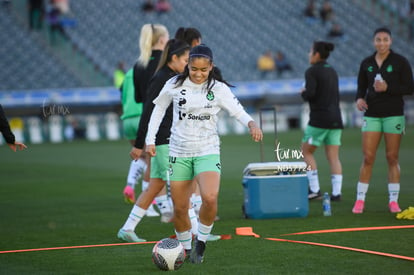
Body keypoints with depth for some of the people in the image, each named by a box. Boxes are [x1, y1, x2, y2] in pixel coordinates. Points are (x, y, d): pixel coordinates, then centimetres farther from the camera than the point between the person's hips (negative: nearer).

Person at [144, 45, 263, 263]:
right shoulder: (174, 85, -1)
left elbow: (238, 112, -6)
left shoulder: (219, 89, -3)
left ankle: (201, 241, -1)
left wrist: (252, 124, -28)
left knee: (210, 198, -25)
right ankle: (185, 248, 28)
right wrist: (150, 139, 7)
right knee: (179, 208, 4)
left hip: (207, 152, -2)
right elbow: (159, 109, 12)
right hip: (179, 153, 2)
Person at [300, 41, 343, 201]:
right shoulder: (332, 71, 16)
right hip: (336, 118, 7)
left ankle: (314, 189, 0)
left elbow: (310, 93, -18)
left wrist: (303, 93, 1)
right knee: (333, 157, 5)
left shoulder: (312, 72, -8)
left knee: (307, 152, 7)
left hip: (319, 119, -7)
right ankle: (336, 192, -1)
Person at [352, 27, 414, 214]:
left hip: (394, 114, -2)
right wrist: (359, 99, -9)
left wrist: (388, 88, -18)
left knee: (392, 158, 1)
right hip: (372, 114, 2)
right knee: (367, 158, -3)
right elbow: (361, 87, 12)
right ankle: (360, 200, 3)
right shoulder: (366, 63, 6)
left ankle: (393, 200, 9)